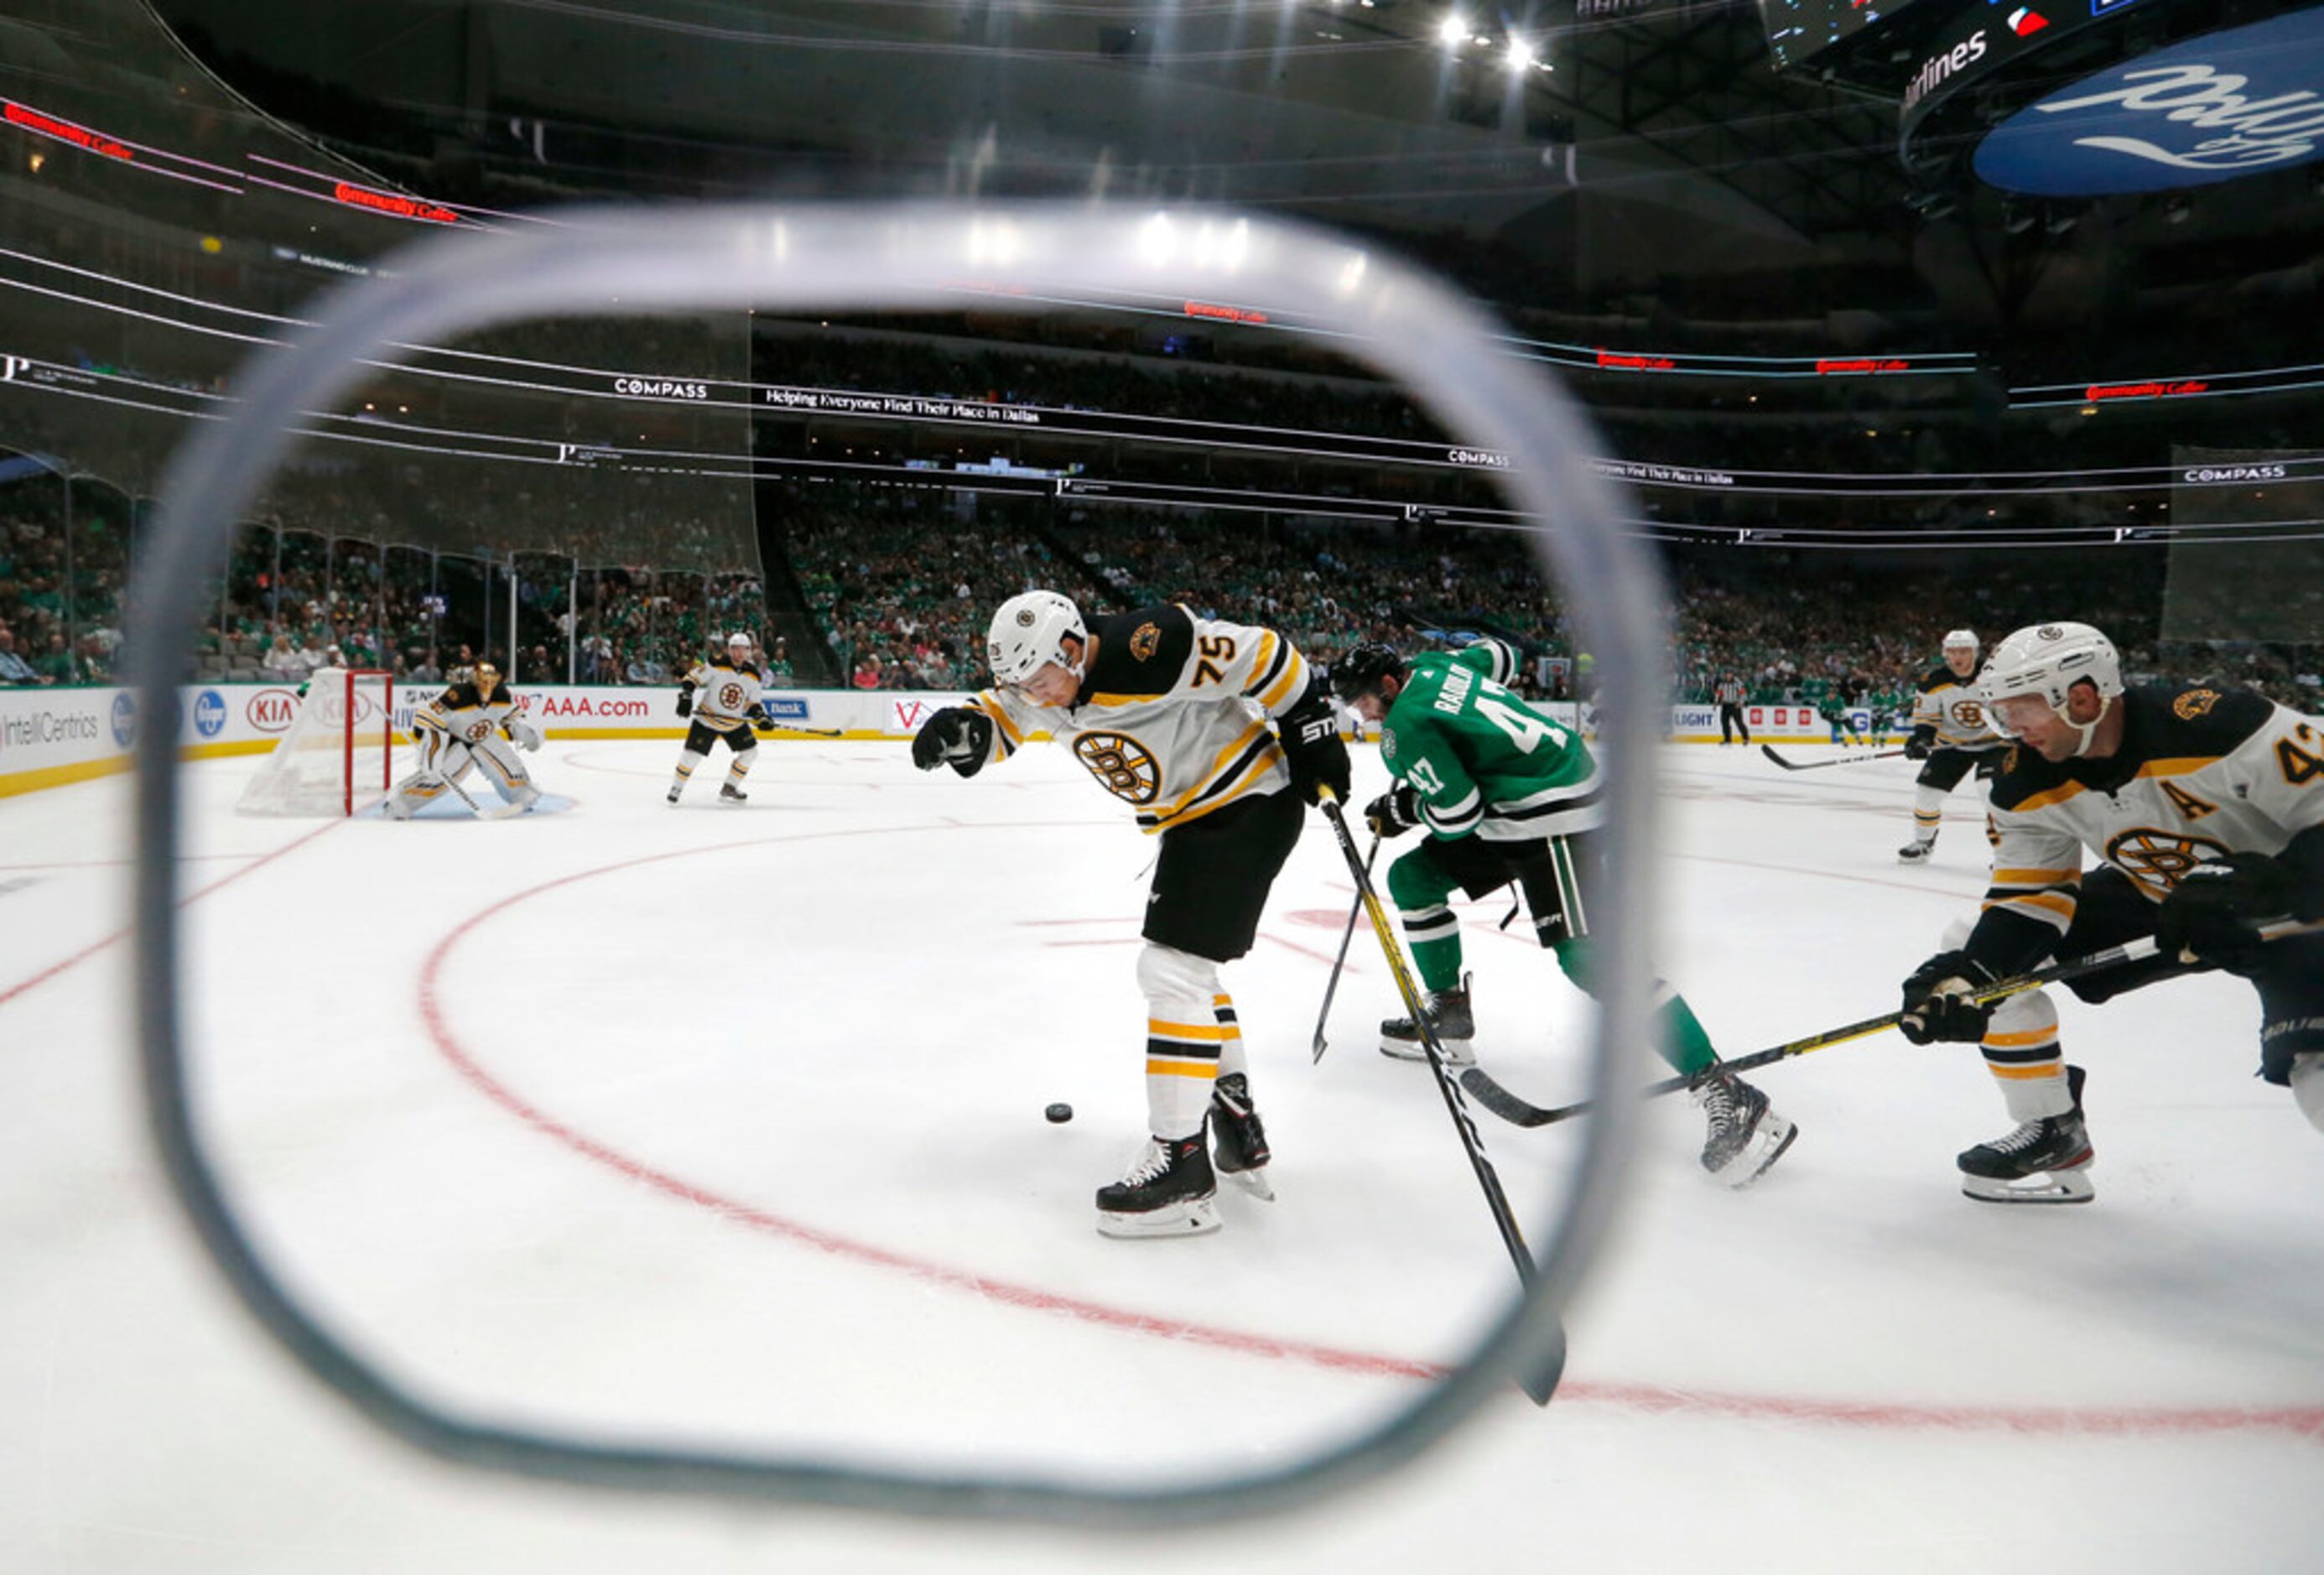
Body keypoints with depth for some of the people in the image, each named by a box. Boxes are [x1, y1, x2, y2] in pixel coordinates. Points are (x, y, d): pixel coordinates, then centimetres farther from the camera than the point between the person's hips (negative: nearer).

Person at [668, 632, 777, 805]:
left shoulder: (753, 675, -4)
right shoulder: (716, 665, -17)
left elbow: (753, 704, 3)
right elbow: (691, 678, -13)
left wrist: (762, 717, -14)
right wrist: (685, 698, -25)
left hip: (735, 723, 5)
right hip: (707, 718, -5)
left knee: (750, 752, 4)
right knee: (693, 753, -11)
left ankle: (729, 789, 18)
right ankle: (676, 787, 10)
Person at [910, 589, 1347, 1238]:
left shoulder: (1150, 648, -29)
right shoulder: (1047, 677, -4)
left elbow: (1264, 656, -23)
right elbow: (1003, 715, 4)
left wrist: (1313, 735, -13)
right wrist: (963, 730, -20)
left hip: (1251, 802, -10)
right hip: (1196, 816, 10)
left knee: (1172, 968, -15)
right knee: (1185, 967, 18)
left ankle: (1181, 1167, -11)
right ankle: (1239, 1133, 29)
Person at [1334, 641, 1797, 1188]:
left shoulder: (1405, 724, -18)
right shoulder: (1432, 666, 9)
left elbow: (1459, 816, -19)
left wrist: (1400, 811, 2)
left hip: (1555, 812, -11)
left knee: (1585, 955, -21)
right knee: (1413, 876, 14)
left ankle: (1726, 1095, -23)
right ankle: (1448, 1016, 25)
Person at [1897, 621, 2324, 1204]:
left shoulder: (2217, 724, -33)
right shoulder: (2027, 780, -14)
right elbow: (2027, 894, -8)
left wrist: (2265, 888, -40)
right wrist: (1966, 973, -23)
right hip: (2150, 894, 6)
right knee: (1978, 947, -4)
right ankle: (2055, 1134, 10)